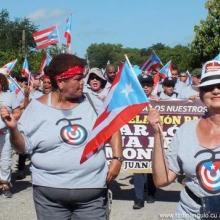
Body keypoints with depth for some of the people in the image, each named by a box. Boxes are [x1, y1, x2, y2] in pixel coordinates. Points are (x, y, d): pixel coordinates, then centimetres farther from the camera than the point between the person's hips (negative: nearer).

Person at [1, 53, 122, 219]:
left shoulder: (92, 102, 2)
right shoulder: (38, 107, -3)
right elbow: (23, 147, 0)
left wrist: (117, 158, -1)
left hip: (93, 190, 2)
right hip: (49, 192, -1)